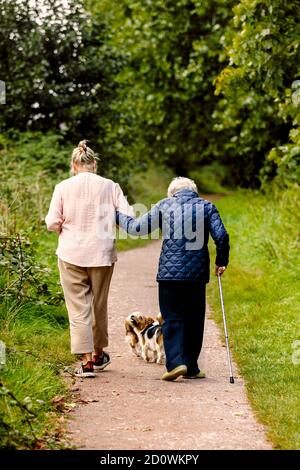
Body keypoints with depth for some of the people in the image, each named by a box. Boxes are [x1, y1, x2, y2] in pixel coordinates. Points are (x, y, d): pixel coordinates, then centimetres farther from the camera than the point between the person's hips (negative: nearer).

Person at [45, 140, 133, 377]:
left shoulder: (63, 187, -3)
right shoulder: (110, 186, -1)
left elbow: (52, 224, -5)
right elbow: (128, 218, -6)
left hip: (71, 254, -2)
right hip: (102, 254, 2)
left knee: (78, 308, 2)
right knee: (99, 305, 17)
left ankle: (86, 362, -3)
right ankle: (98, 355, 31)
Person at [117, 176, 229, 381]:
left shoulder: (164, 205, 6)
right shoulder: (206, 206, 6)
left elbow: (138, 228, 9)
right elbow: (221, 236, -3)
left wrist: (119, 217, 26)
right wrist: (222, 262, 10)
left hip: (170, 272, -1)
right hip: (197, 273, 1)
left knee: (172, 319, 2)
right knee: (194, 320, 10)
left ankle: (176, 362, -14)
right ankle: (191, 367, 14)